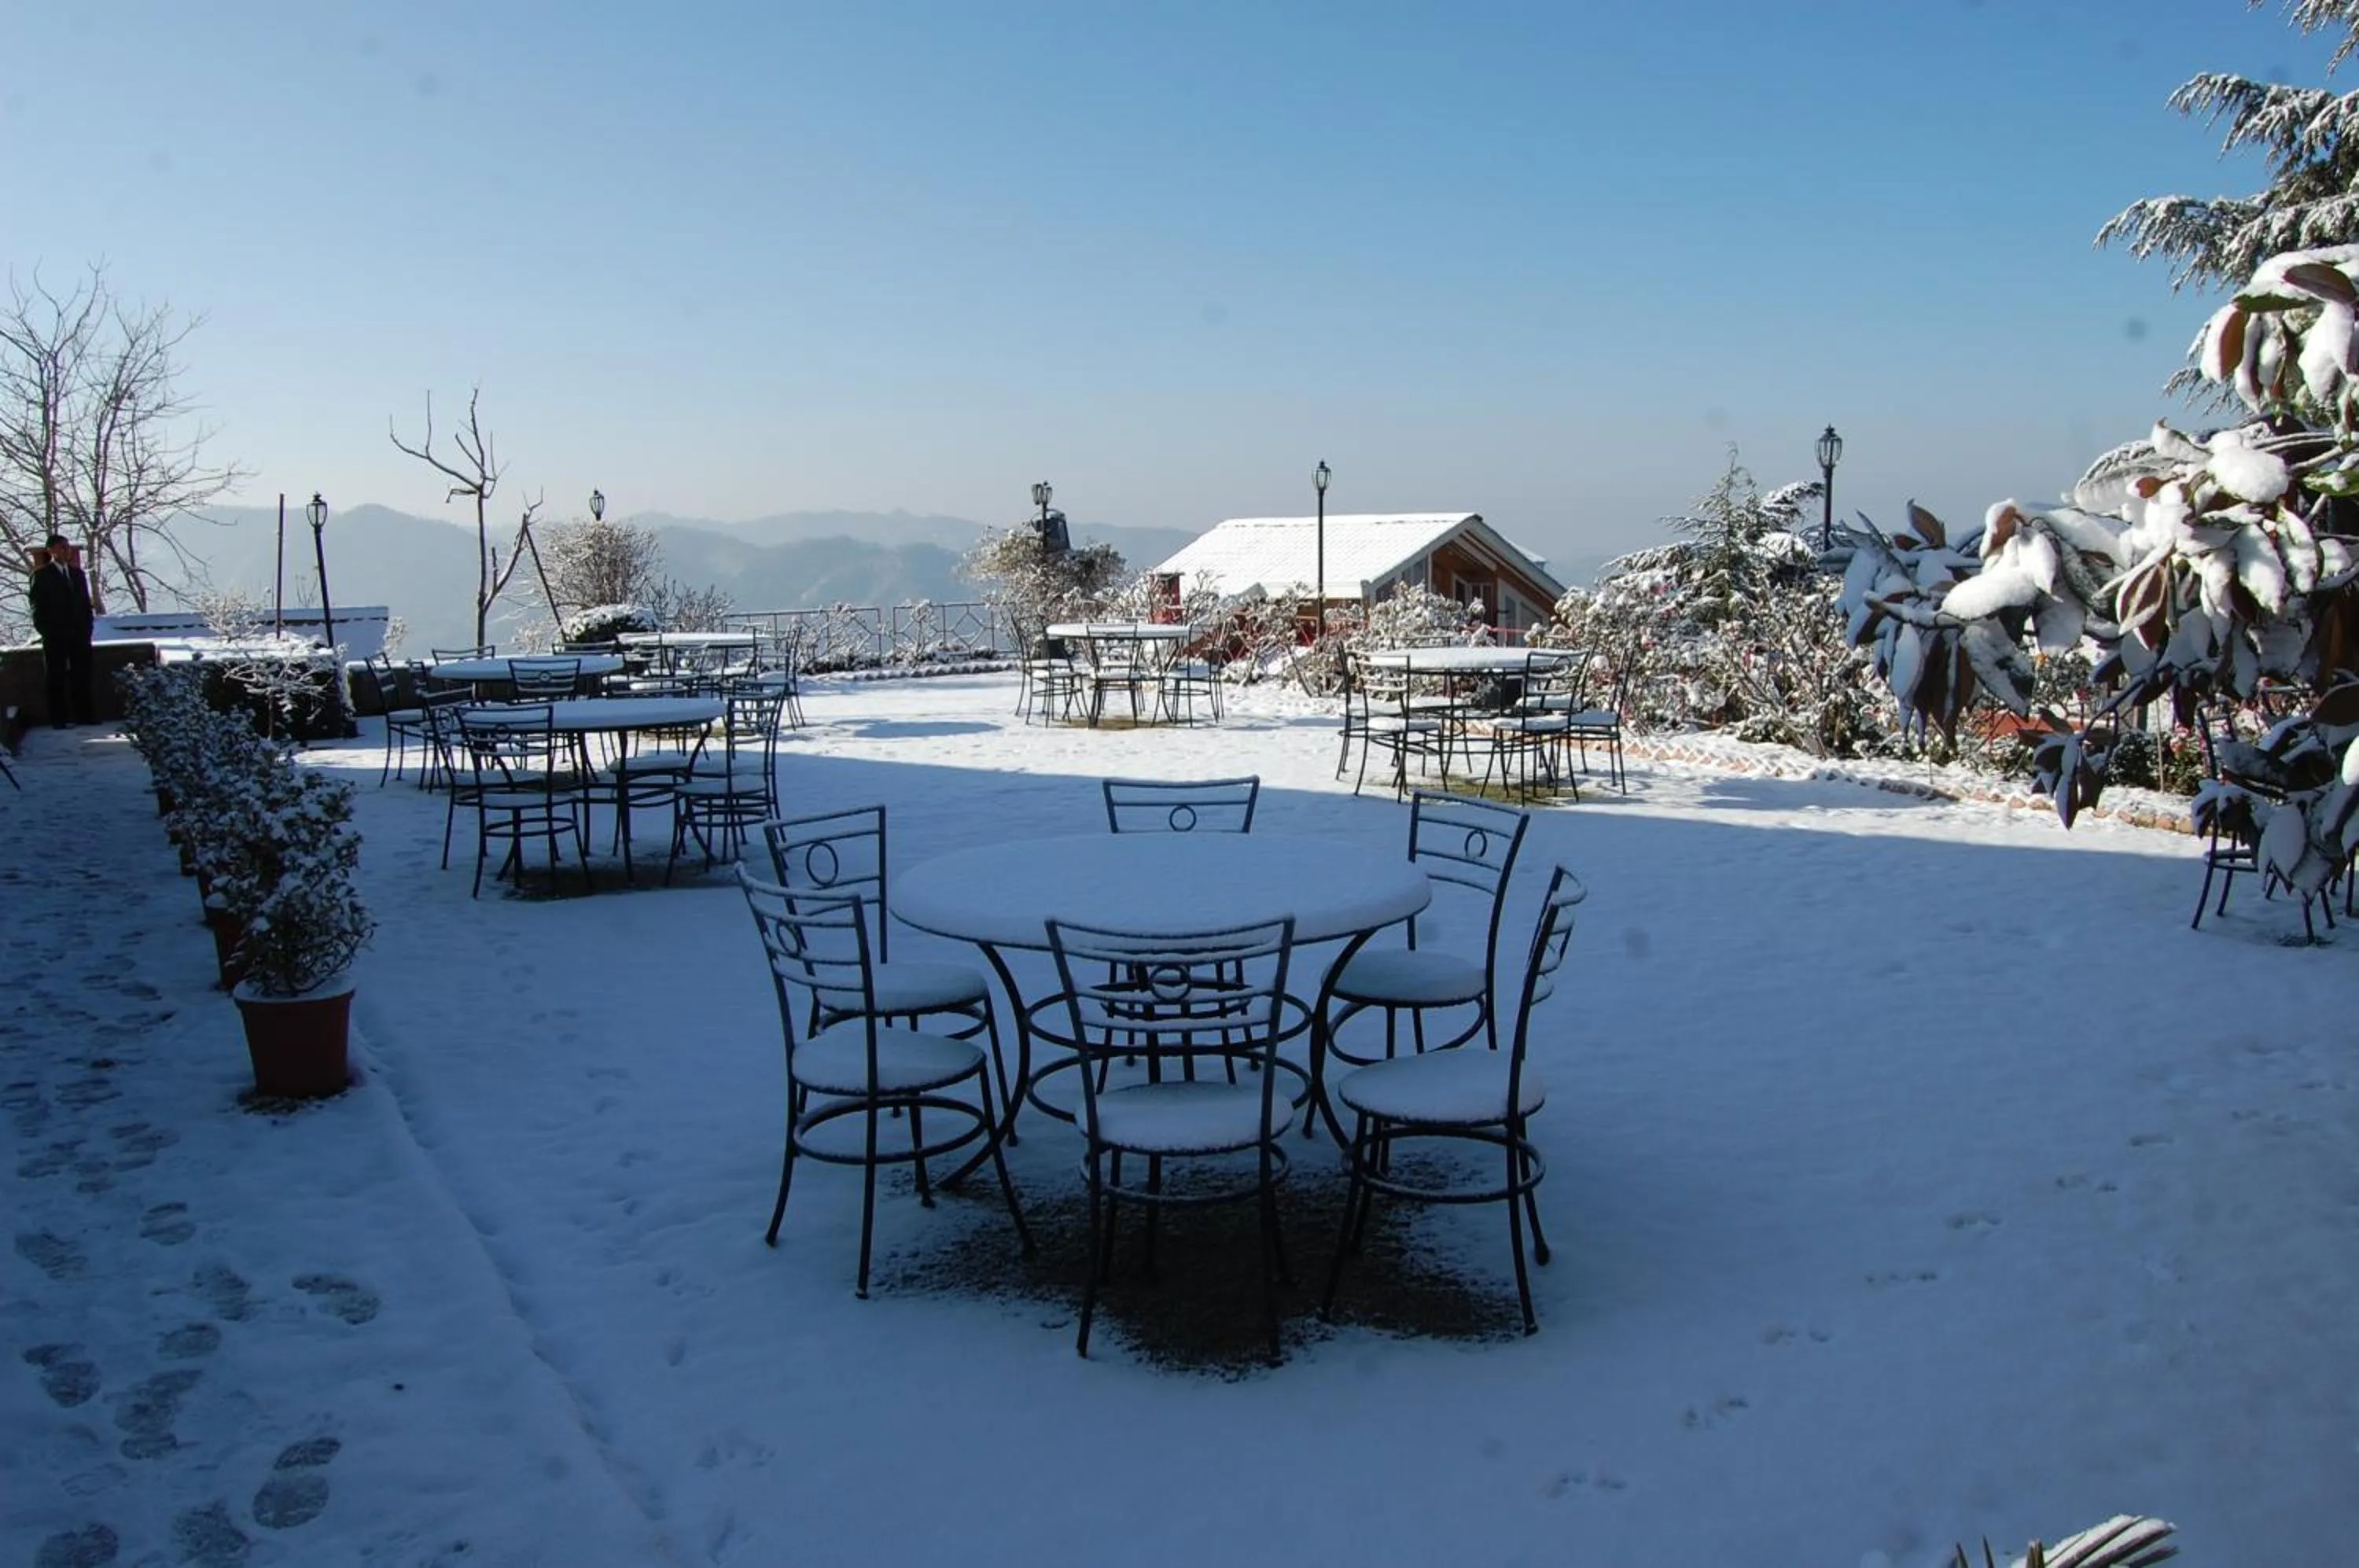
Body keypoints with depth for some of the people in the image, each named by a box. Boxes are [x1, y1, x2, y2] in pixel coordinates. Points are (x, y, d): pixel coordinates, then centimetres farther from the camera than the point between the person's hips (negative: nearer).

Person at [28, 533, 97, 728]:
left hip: (79, 634, 4)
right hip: (55, 636, -4)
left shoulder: (77, 572, 15)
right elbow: (37, 606, -3)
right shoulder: (42, 575, 0)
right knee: (57, 678, 0)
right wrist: (44, 631, -9)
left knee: (82, 675, 5)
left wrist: (87, 627, 7)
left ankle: (85, 715, 10)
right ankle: (58, 719, 1)